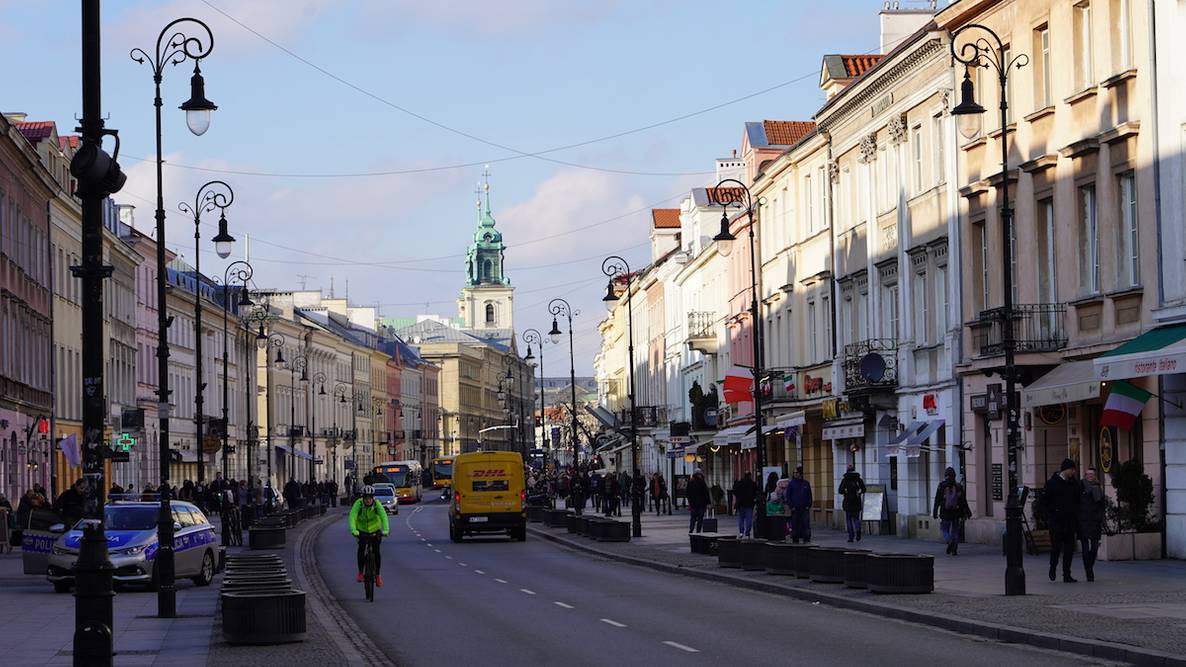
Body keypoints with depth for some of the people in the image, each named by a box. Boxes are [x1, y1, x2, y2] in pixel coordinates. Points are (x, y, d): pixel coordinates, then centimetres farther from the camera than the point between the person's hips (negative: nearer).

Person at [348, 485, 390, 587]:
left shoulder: (377, 504, -24)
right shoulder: (358, 504, -26)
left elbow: (384, 517, -35)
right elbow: (352, 517, -37)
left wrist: (385, 530, -51)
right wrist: (353, 530, -54)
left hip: (375, 531, 0)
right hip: (361, 531, 0)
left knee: (376, 551, -10)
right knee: (361, 548, -22)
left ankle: (377, 575, 8)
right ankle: (360, 572, -9)